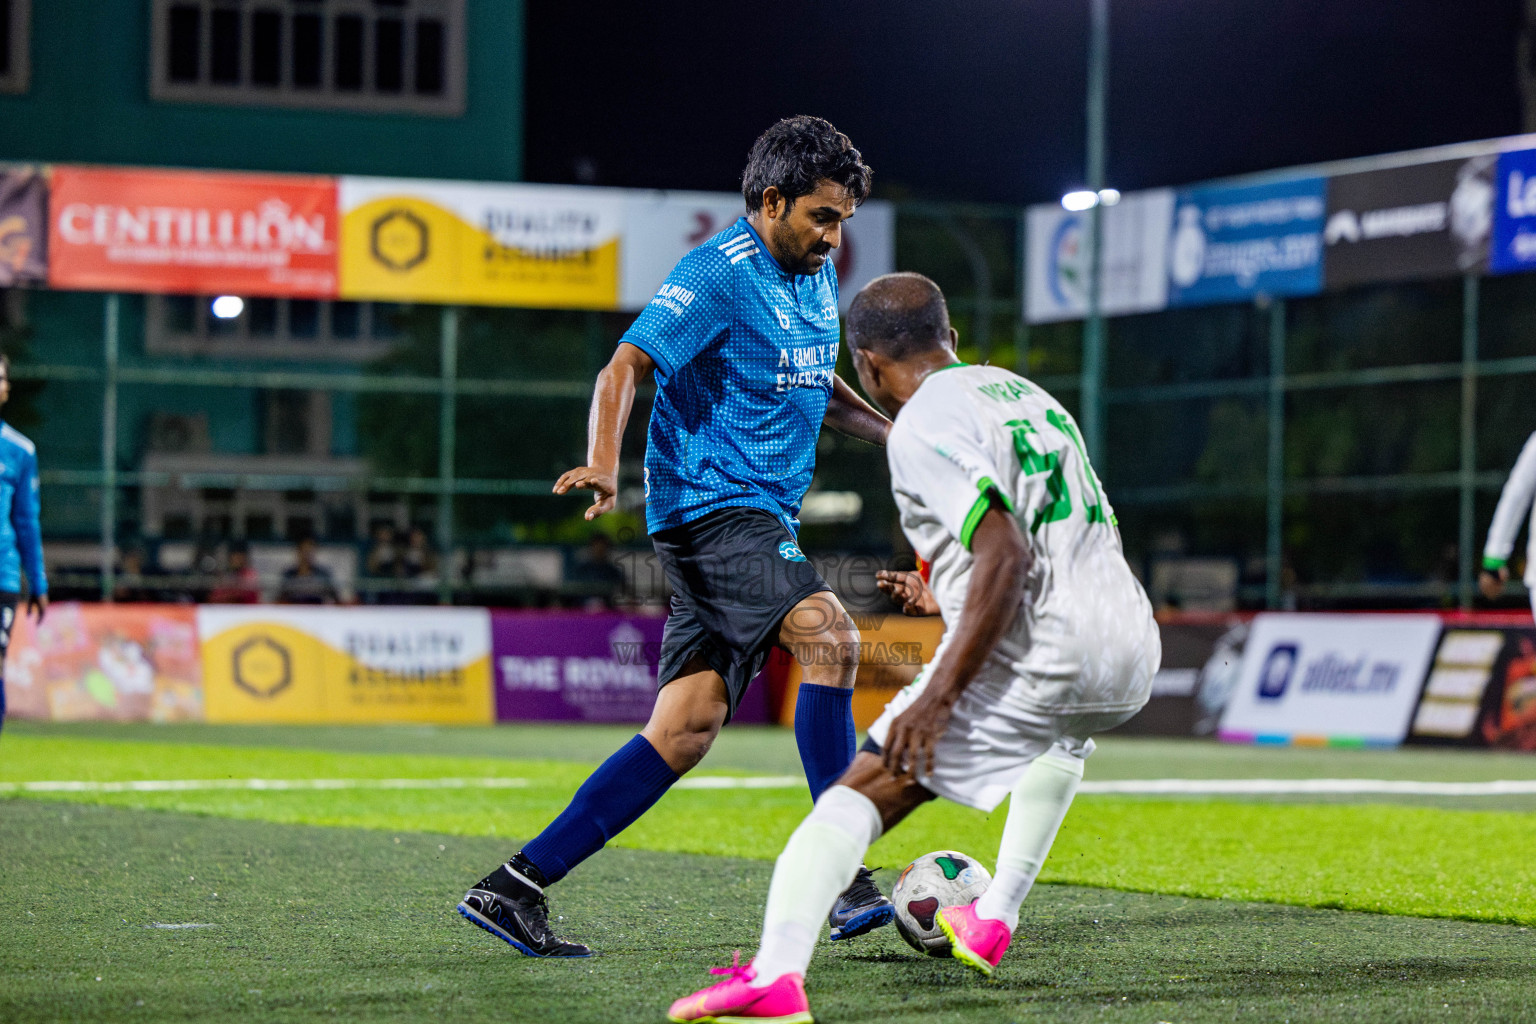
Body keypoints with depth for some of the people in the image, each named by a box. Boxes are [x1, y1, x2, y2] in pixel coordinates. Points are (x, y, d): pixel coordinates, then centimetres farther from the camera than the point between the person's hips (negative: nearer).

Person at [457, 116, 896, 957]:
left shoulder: (816, 277, 16)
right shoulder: (718, 274, -12)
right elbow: (624, 367, -21)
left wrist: (894, 431, 17)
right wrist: (604, 462, -38)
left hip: (760, 517, 9)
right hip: (709, 503, -9)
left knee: (685, 730, 2)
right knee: (828, 634, -27)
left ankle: (516, 887, 3)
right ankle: (841, 878, -27)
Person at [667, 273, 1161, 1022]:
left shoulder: (922, 427, -6)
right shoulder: (1027, 395, 21)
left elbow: (1006, 556, -20)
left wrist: (940, 694, -22)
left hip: (1035, 661, -8)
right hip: (1132, 653, 8)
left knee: (863, 790, -8)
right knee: (1063, 737, 41)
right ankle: (995, 920, 39)